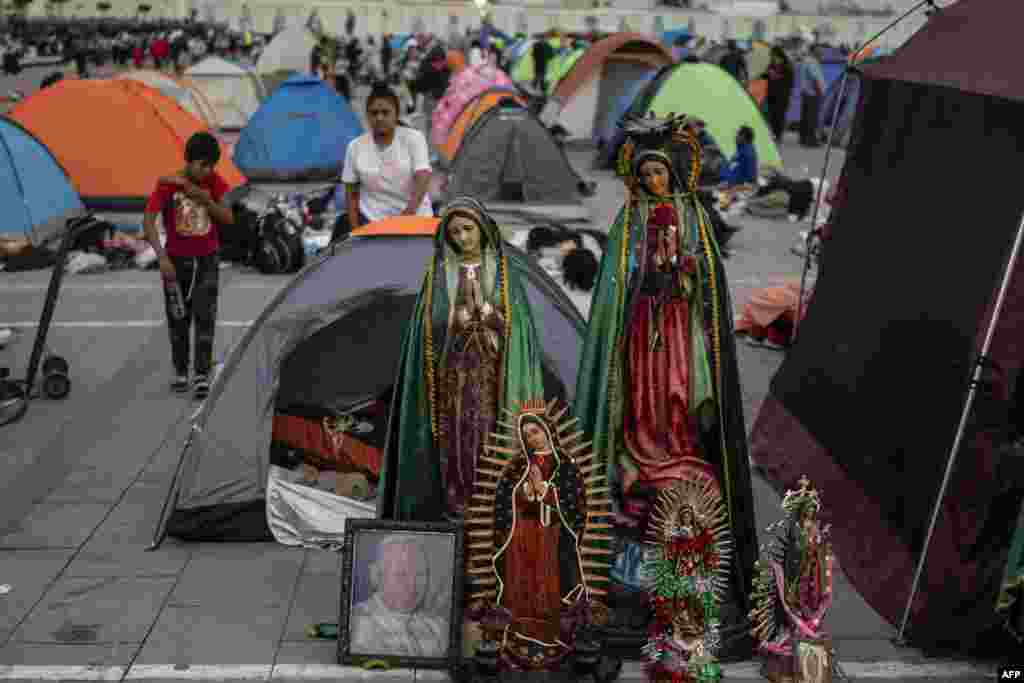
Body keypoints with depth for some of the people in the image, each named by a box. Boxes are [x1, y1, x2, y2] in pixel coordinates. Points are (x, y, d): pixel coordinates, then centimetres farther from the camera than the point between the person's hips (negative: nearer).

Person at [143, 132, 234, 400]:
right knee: (178, 319, 8)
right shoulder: (167, 184, -15)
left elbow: (228, 219, -6)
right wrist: (162, 257, -27)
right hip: (177, 260, -1)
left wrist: (207, 201, -23)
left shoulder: (215, 181, -7)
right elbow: (148, 221, -18)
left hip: (207, 260, 1)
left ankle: (202, 376, -4)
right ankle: (180, 372, 23)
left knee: (204, 317, -7)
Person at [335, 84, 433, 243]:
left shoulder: (413, 138, -4)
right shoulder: (356, 146, 3)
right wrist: (355, 231, -2)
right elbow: (352, 193, 8)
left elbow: (422, 179, -17)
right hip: (372, 220, 2)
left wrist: (409, 212, -32)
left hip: (414, 217, -2)